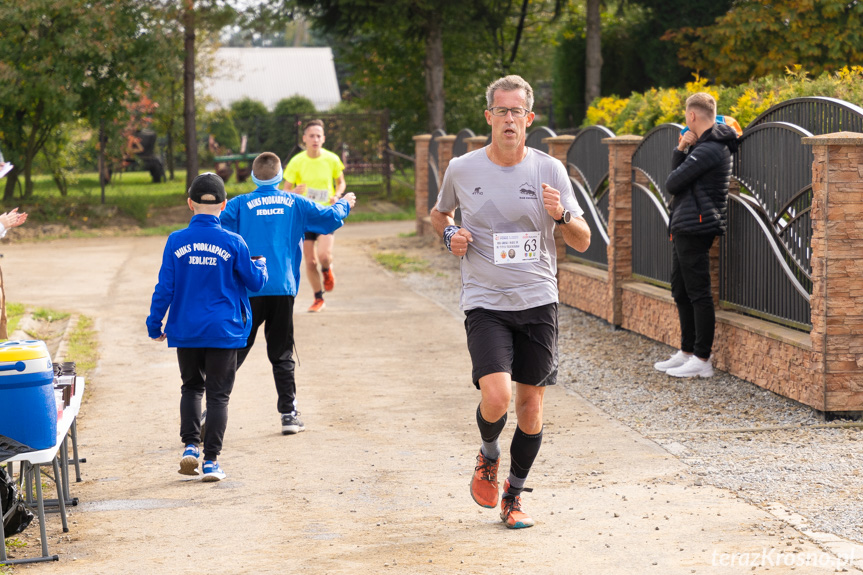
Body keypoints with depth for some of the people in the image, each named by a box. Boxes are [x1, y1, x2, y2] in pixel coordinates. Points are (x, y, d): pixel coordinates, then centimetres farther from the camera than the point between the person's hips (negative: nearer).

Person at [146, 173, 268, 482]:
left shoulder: (176, 242, -6)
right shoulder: (233, 243, -8)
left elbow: (164, 287, -4)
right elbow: (255, 281, 2)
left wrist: (155, 324, 7)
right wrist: (261, 266, 25)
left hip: (186, 330, 2)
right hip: (224, 330, -2)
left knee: (191, 387, 21)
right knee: (218, 394, 5)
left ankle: (190, 445, 7)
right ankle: (211, 461, 3)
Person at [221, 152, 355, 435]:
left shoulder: (241, 204, 0)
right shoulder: (295, 203, 5)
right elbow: (330, 218, 8)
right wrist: (344, 204, 29)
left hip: (249, 289, -1)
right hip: (283, 289, 1)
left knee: (235, 350, 5)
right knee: (282, 354, 9)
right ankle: (289, 413, 8)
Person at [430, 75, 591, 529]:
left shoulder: (549, 170, 0)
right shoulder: (462, 170, 0)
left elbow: (583, 242, 3)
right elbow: (439, 213, 21)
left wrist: (561, 215, -18)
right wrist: (449, 235, -1)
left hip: (538, 303, 2)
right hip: (485, 304, -2)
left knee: (531, 402, 5)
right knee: (496, 397, -18)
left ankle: (513, 496, 24)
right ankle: (488, 455, 16)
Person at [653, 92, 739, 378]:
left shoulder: (708, 149, -16)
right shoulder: (708, 146, 17)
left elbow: (672, 183, -15)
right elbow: (677, 179, 17)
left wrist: (682, 150, 3)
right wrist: (681, 150, 4)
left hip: (695, 229, -11)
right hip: (684, 228, 11)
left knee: (698, 293, -7)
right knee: (681, 292, 16)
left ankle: (702, 360, -4)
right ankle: (687, 353, 24)